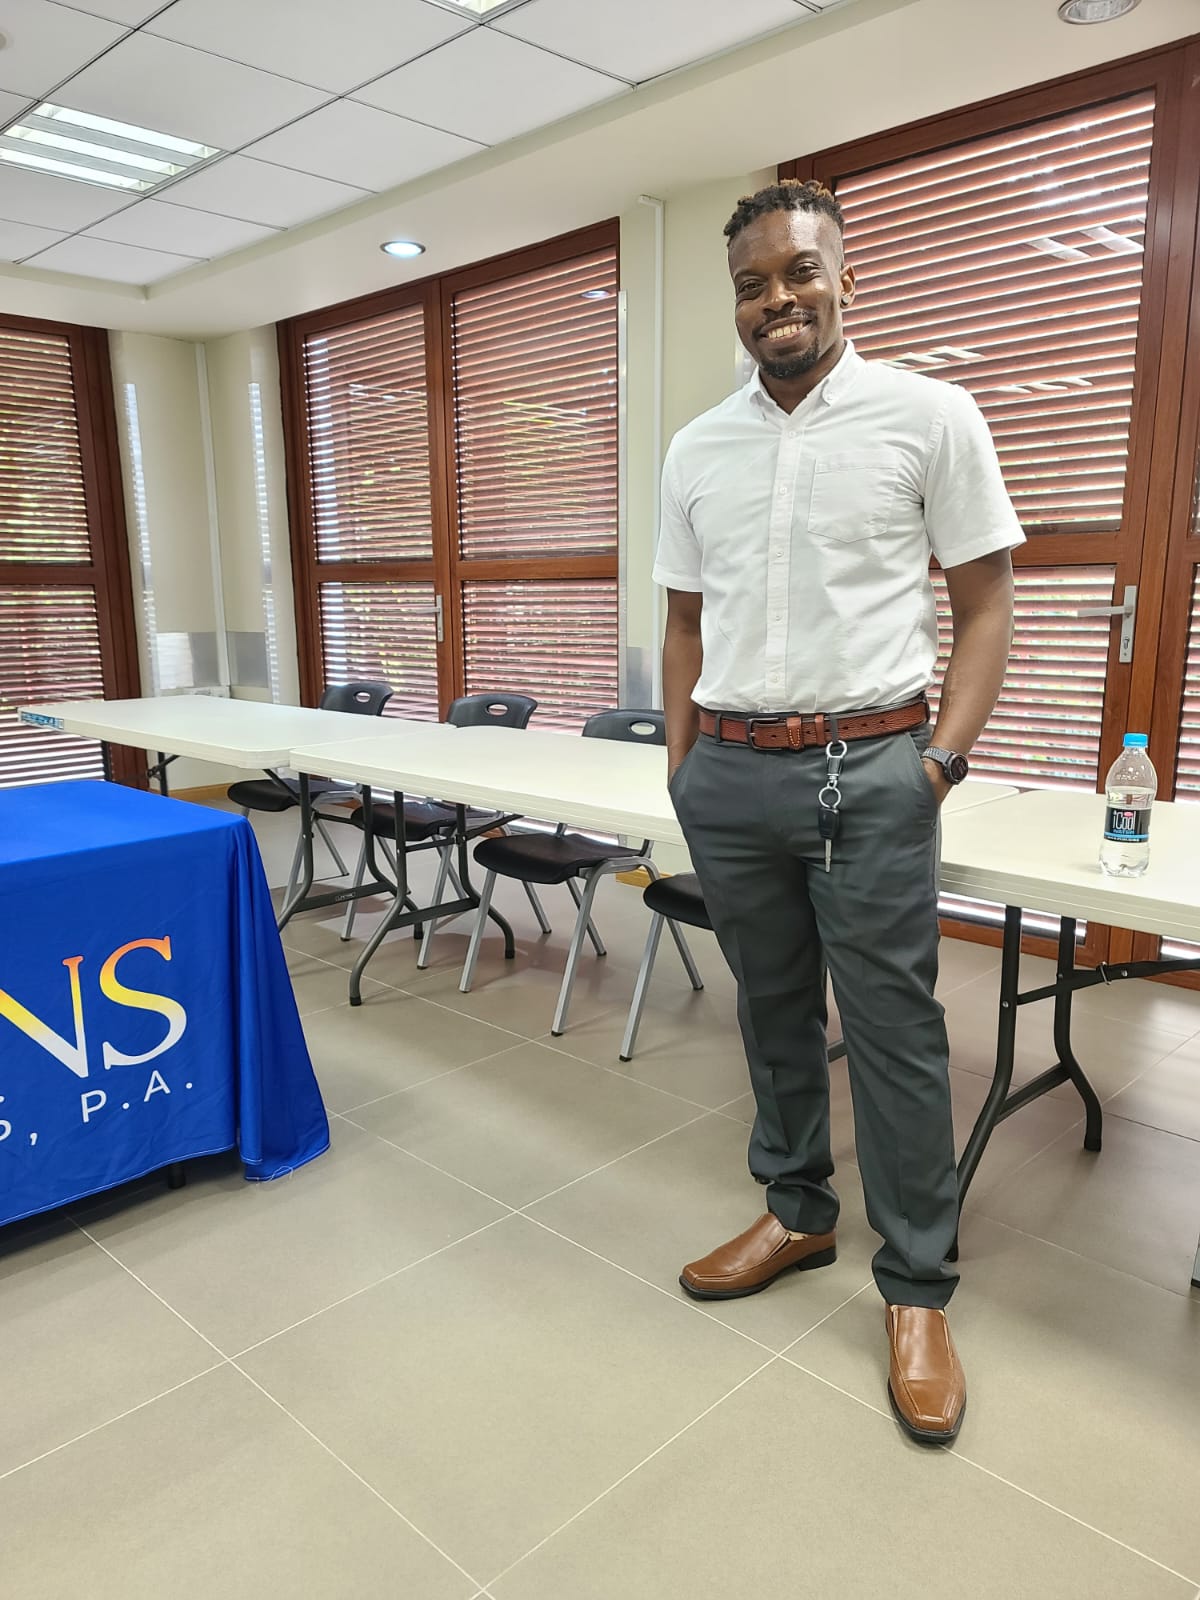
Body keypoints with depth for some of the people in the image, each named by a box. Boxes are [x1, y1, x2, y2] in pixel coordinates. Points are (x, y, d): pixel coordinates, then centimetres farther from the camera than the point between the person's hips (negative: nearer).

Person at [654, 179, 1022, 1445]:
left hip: (869, 769, -4)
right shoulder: (697, 448, 11)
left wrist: (945, 757, -9)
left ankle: (917, 1290, 19)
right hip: (730, 772, 4)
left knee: (892, 1027, 2)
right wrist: (681, 764, 9)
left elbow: (985, 599, 0)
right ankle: (797, 1212, 35)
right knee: (772, 1009, 15)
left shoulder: (929, 417, 0)